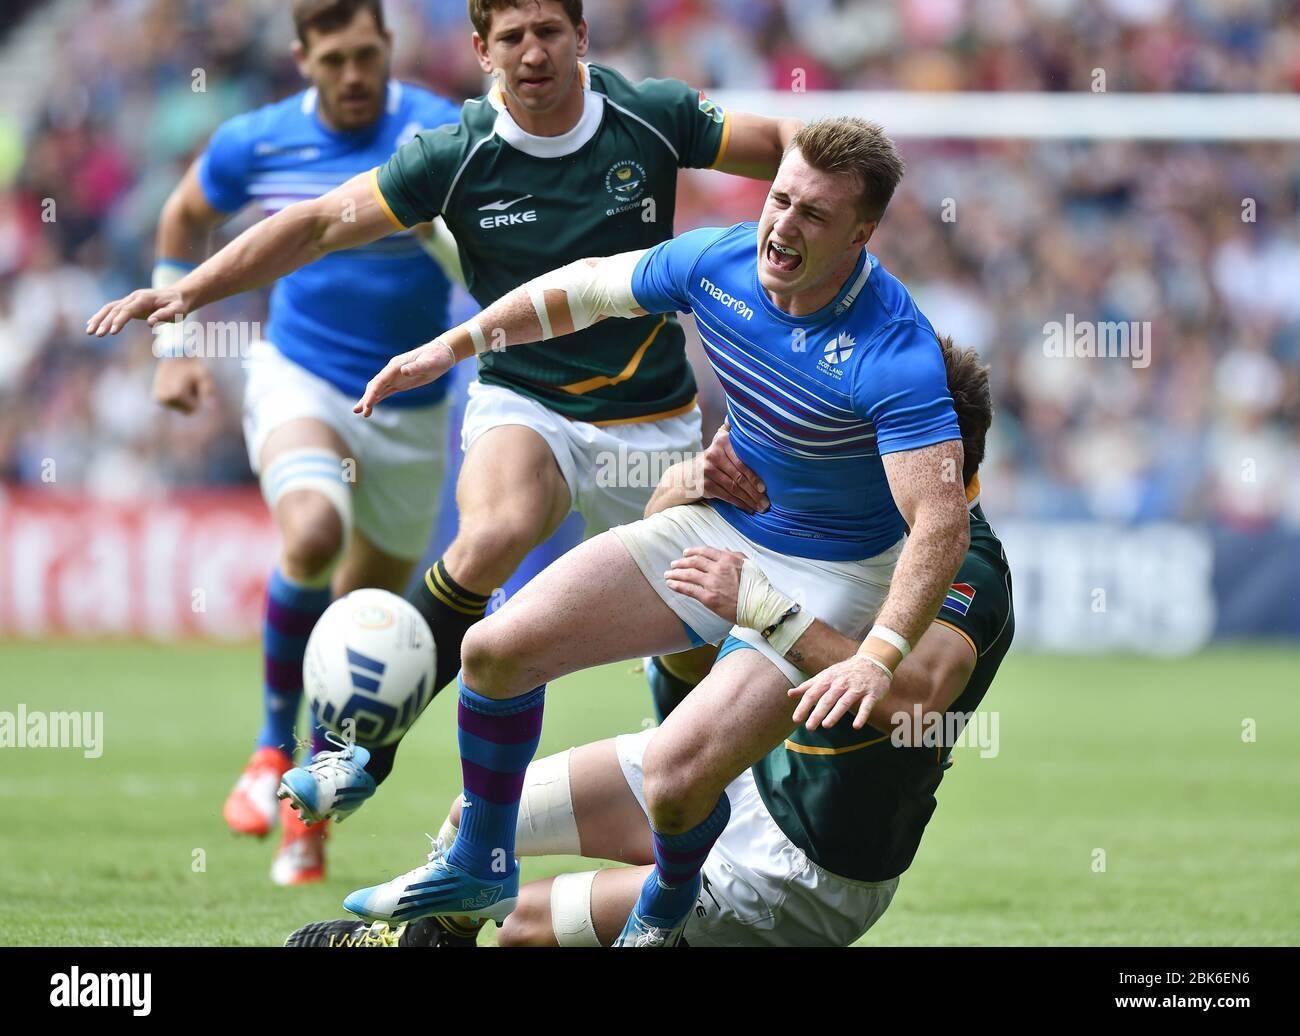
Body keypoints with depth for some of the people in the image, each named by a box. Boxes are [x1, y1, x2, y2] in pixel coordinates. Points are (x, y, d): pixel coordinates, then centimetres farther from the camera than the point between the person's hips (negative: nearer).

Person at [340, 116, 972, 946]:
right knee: (498, 649, 0)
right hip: (717, 527, 7)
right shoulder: (718, 262, -11)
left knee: (678, 772, -24)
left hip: (831, 579, -7)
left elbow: (942, 525, -36)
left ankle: (664, 916, 12)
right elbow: (589, 289, 9)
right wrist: (452, 346, 11)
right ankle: (481, 871, 24)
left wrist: (878, 660, -48)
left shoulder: (897, 355, -31)